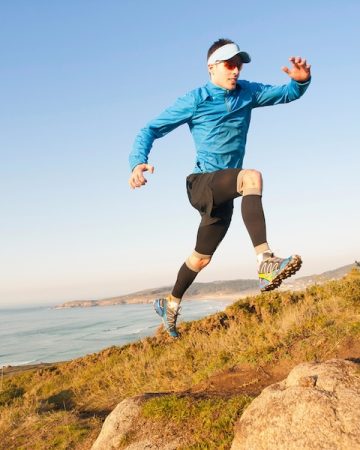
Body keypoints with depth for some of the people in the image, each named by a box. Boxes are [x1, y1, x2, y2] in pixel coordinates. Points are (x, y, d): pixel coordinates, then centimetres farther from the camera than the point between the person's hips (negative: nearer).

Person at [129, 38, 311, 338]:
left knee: (201, 258, 19)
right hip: (202, 184, -6)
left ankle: (171, 304, 42)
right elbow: (151, 129, -5)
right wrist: (138, 162, -23)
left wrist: (301, 80, -15)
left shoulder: (247, 93, 8)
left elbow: (287, 94, 10)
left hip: (223, 194, 6)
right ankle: (266, 263, -46)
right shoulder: (194, 101, -5)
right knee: (252, 177, -35)